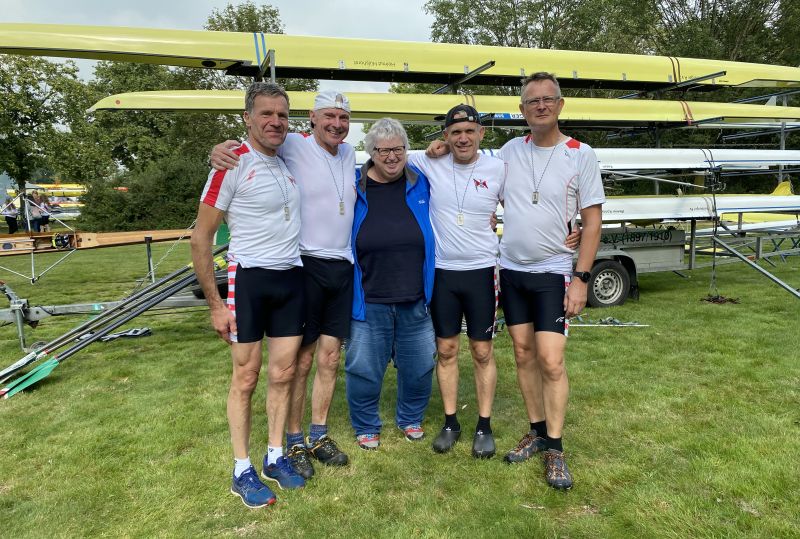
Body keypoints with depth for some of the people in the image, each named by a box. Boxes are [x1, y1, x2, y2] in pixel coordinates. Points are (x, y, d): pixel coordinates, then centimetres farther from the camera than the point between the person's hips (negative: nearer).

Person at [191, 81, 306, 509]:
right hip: (250, 279, -5)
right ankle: (242, 471, 19)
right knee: (246, 378, 3)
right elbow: (201, 237, -9)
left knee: (283, 373, 10)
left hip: (292, 279, 5)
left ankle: (276, 457, 27)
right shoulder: (233, 164, -10)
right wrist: (216, 303, -10)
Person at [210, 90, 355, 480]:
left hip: (342, 268, 6)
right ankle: (294, 443, 19)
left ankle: (318, 436, 27)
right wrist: (218, 151, -26)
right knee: (300, 360, 3)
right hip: (306, 265, -6)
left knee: (330, 358, 12)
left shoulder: (349, 153, 12)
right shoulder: (293, 146, -8)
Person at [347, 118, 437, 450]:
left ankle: (410, 418, 39)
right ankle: (366, 426, 31)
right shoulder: (353, 187, -2)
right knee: (364, 368, 7)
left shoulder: (421, 183, 2)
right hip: (368, 301, -2)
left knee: (419, 366, 14)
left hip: (416, 300, 2)